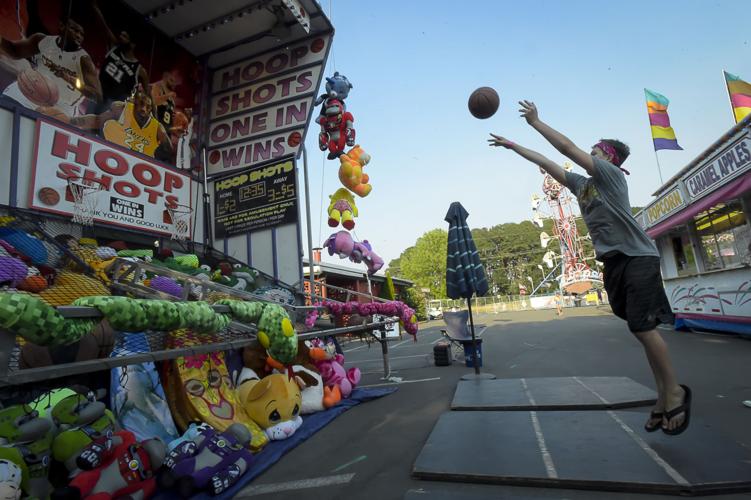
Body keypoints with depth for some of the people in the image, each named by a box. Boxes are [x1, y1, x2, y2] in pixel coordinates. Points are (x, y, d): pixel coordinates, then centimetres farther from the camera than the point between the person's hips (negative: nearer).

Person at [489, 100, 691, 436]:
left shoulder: (611, 174, -4)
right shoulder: (581, 184, 16)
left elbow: (568, 148, -11)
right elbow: (546, 163, 19)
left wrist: (535, 122, -5)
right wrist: (513, 146, 22)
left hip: (637, 257, -7)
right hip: (613, 261, 7)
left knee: (643, 328, -9)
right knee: (640, 329, 8)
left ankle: (675, 393, 9)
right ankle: (664, 399, 16)